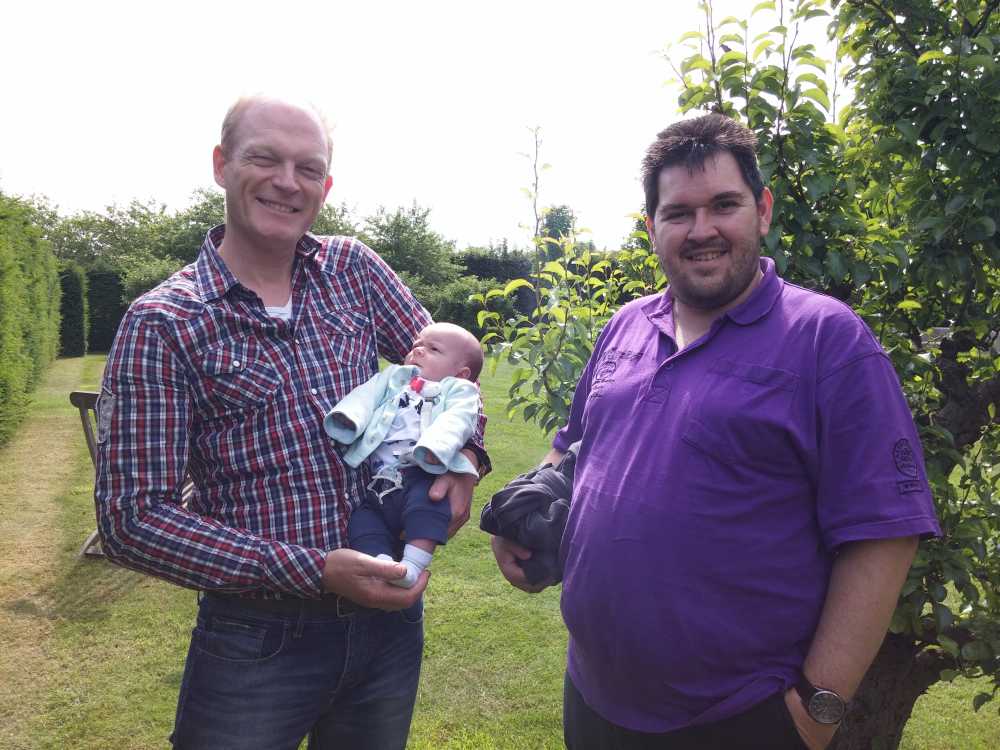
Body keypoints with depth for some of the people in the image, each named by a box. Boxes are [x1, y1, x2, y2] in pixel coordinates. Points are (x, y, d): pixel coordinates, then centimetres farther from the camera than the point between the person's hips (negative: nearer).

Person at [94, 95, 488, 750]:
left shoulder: (355, 269, 1)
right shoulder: (161, 324, -11)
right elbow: (132, 518, -13)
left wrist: (465, 450, -9)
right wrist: (312, 570, -21)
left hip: (389, 614, 4)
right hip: (256, 641, -4)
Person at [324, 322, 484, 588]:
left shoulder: (458, 390, 15)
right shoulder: (394, 378, 30)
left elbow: (456, 420, -6)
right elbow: (367, 394, 11)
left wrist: (435, 446, -28)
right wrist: (348, 416, -12)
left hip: (421, 476, -5)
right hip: (377, 483, 5)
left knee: (427, 500, -33)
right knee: (361, 517, -14)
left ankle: (414, 564, -34)